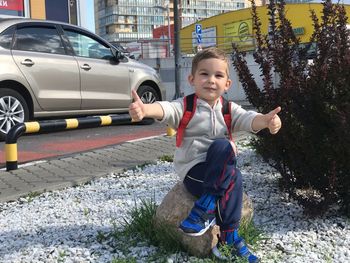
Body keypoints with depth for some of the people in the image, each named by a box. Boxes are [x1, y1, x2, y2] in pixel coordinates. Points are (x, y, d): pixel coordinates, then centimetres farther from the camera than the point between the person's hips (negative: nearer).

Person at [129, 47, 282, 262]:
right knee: (234, 178, -27)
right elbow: (166, 110, -25)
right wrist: (145, 109, -50)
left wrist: (267, 120, -38)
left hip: (219, 172, 4)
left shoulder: (228, 109, 6)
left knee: (222, 146, -28)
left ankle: (205, 207, -20)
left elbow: (248, 119, -12)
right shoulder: (186, 107, -4)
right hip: (193, 170, -4)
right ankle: (229, 237, -17)